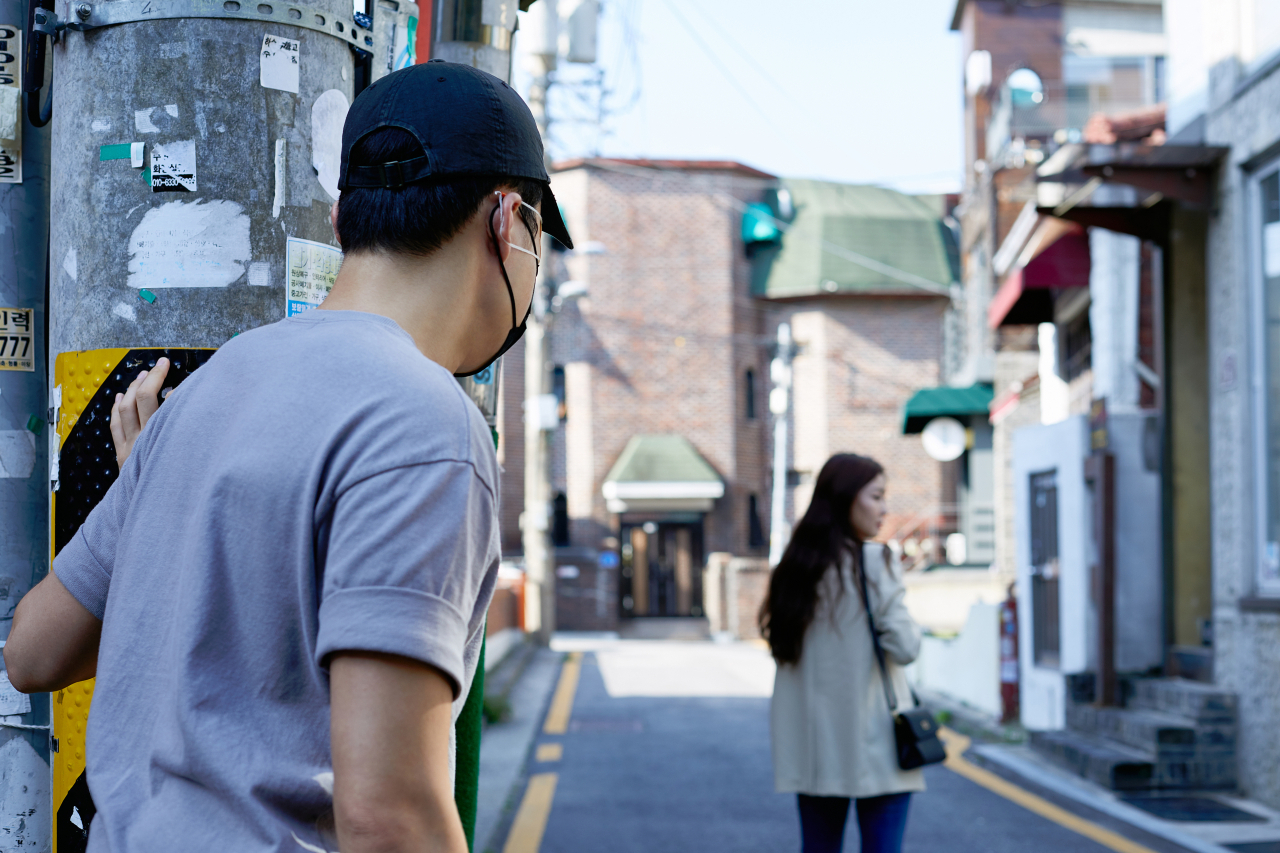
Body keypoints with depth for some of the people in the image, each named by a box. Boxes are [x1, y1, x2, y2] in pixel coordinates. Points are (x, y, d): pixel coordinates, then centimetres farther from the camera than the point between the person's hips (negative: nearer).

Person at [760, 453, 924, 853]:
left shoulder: (795, 565, 9)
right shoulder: (871, 561, -10)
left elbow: (781, 645, 12)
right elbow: (905, 647, -11)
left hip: (812, 743, 6)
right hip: (871, 742, -6)